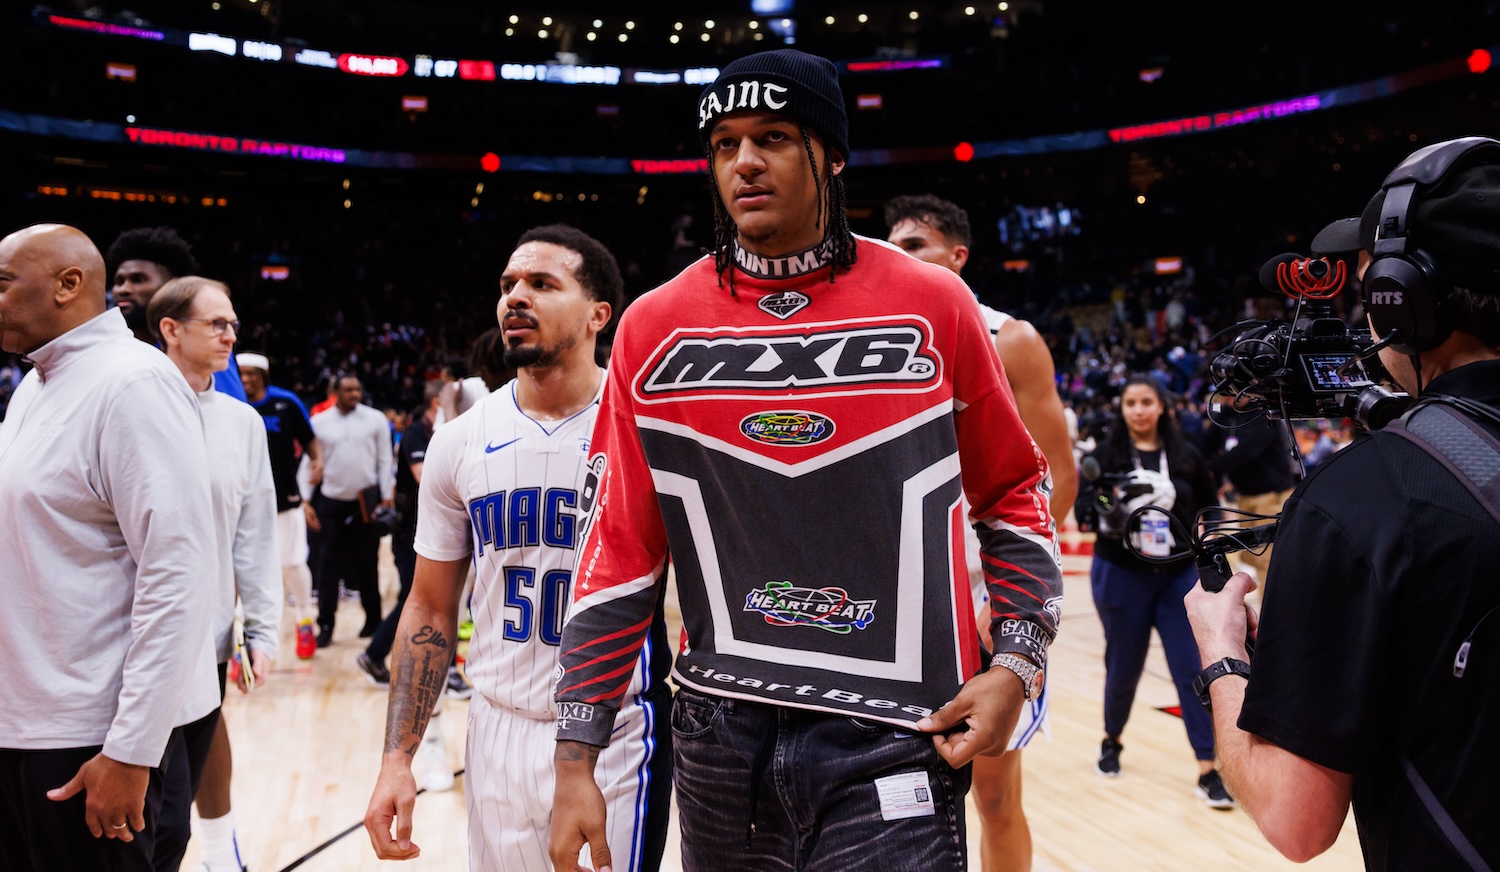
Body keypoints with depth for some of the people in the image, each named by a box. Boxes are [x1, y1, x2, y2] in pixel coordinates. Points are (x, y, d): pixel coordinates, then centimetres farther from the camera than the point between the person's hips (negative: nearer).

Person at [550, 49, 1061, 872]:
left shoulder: (933, 306, -3)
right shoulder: (654, 328, 1)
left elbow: (1012, 496, 8)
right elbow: (621, 553, 3)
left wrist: (1016, 662, -3)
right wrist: (577, 759, 1)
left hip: (892, 740, -2)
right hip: (718, 733, 2)